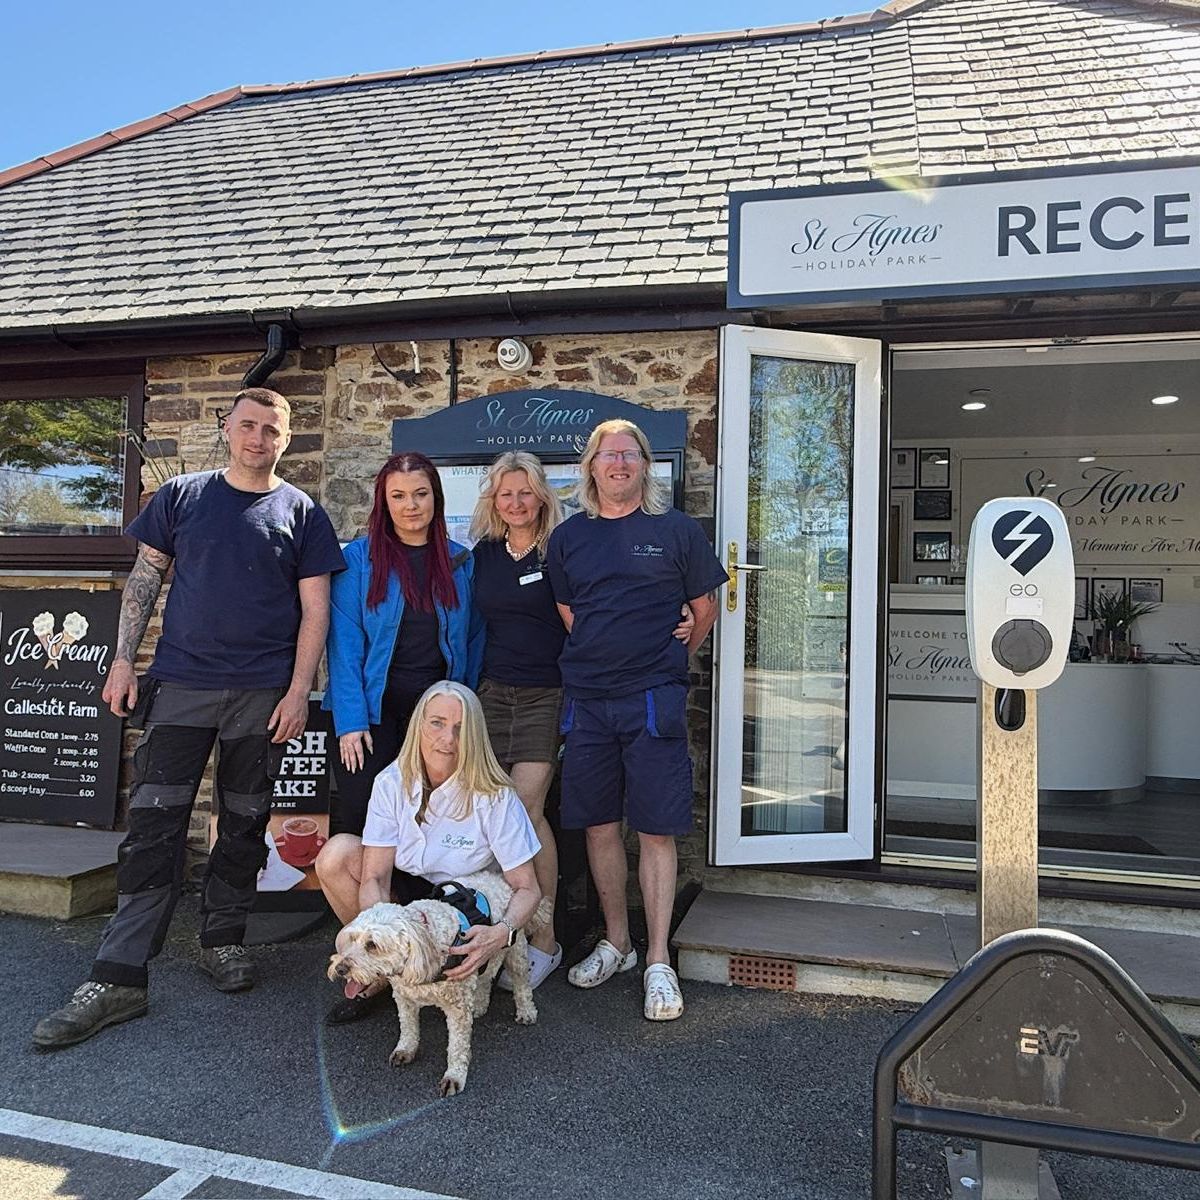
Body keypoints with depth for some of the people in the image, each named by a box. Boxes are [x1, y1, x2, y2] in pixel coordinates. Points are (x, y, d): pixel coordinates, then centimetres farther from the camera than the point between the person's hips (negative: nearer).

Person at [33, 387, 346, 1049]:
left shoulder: (302, 513, 5)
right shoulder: (181, 496, 8)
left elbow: (314, 610, 1)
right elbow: (143, 579, 10)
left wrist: (298, 691, -6)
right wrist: (123, 658, 1)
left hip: (263, 694, 0)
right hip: (180, 684, 0)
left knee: (243, 823, 9)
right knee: (153, 824, -2)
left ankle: (222, 940, 26)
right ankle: (117, 978, 3)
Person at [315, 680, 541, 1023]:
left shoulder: (494, 797, -21)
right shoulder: (392, 782, -13)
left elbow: (527, 888, -20)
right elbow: (374, 877, -16)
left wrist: (502, 932, -41)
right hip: (405, 896, 3)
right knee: (336, 853, -21)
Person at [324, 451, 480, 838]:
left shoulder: (461, 561, 6)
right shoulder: (358, 557, -3)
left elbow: (473, 639, 10)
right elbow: (345, 642, -7)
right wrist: (350, 719, -13)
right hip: (374, 707, -2)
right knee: (356, 814, -3)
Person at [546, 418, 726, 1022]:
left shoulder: (677, 530, 1)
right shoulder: (568, 537, 10)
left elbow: (704, 611, 9)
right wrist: (600, 661, 12)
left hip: (653, 701, -3)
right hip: (587, 701, 3)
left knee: (656, 831, 0)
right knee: (599, 826, 11)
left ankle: (658, 962, 12)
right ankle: (615, 942, 28)